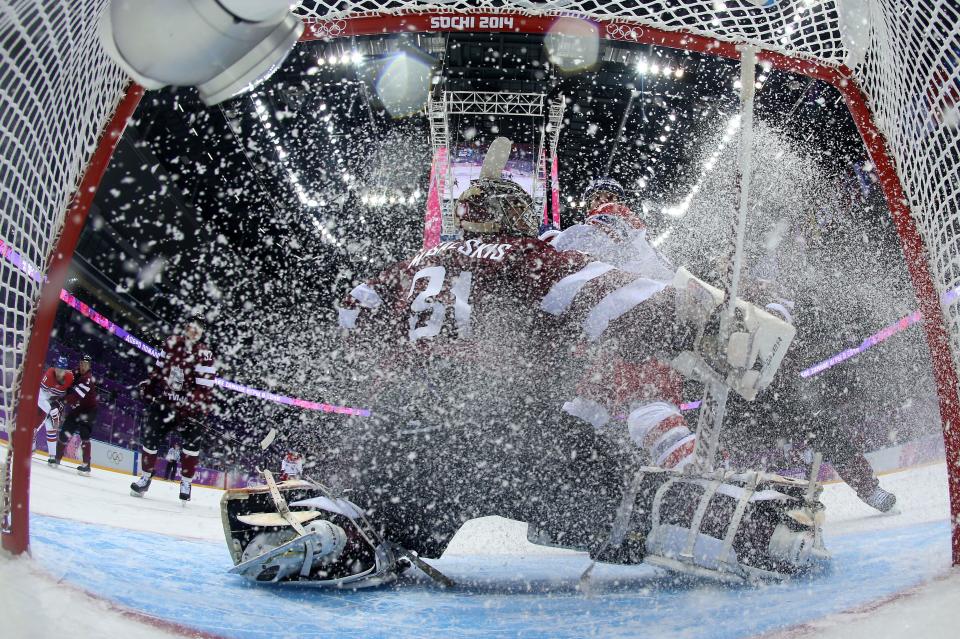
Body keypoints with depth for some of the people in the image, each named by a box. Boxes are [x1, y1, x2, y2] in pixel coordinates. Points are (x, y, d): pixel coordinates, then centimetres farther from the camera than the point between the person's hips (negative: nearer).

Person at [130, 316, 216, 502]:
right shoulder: (172, 343, 1)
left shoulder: (204, 354, -14)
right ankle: (145, 477, 21)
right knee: (149, 437, 4)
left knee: (192, 442, -12)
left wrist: (201, 408, -27)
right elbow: (159, 367, 16)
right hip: (163, 400, 4)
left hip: (189, 405, -4)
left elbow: (205, 388, -19)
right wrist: (148, 385, 13)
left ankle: (186, 482, 3)